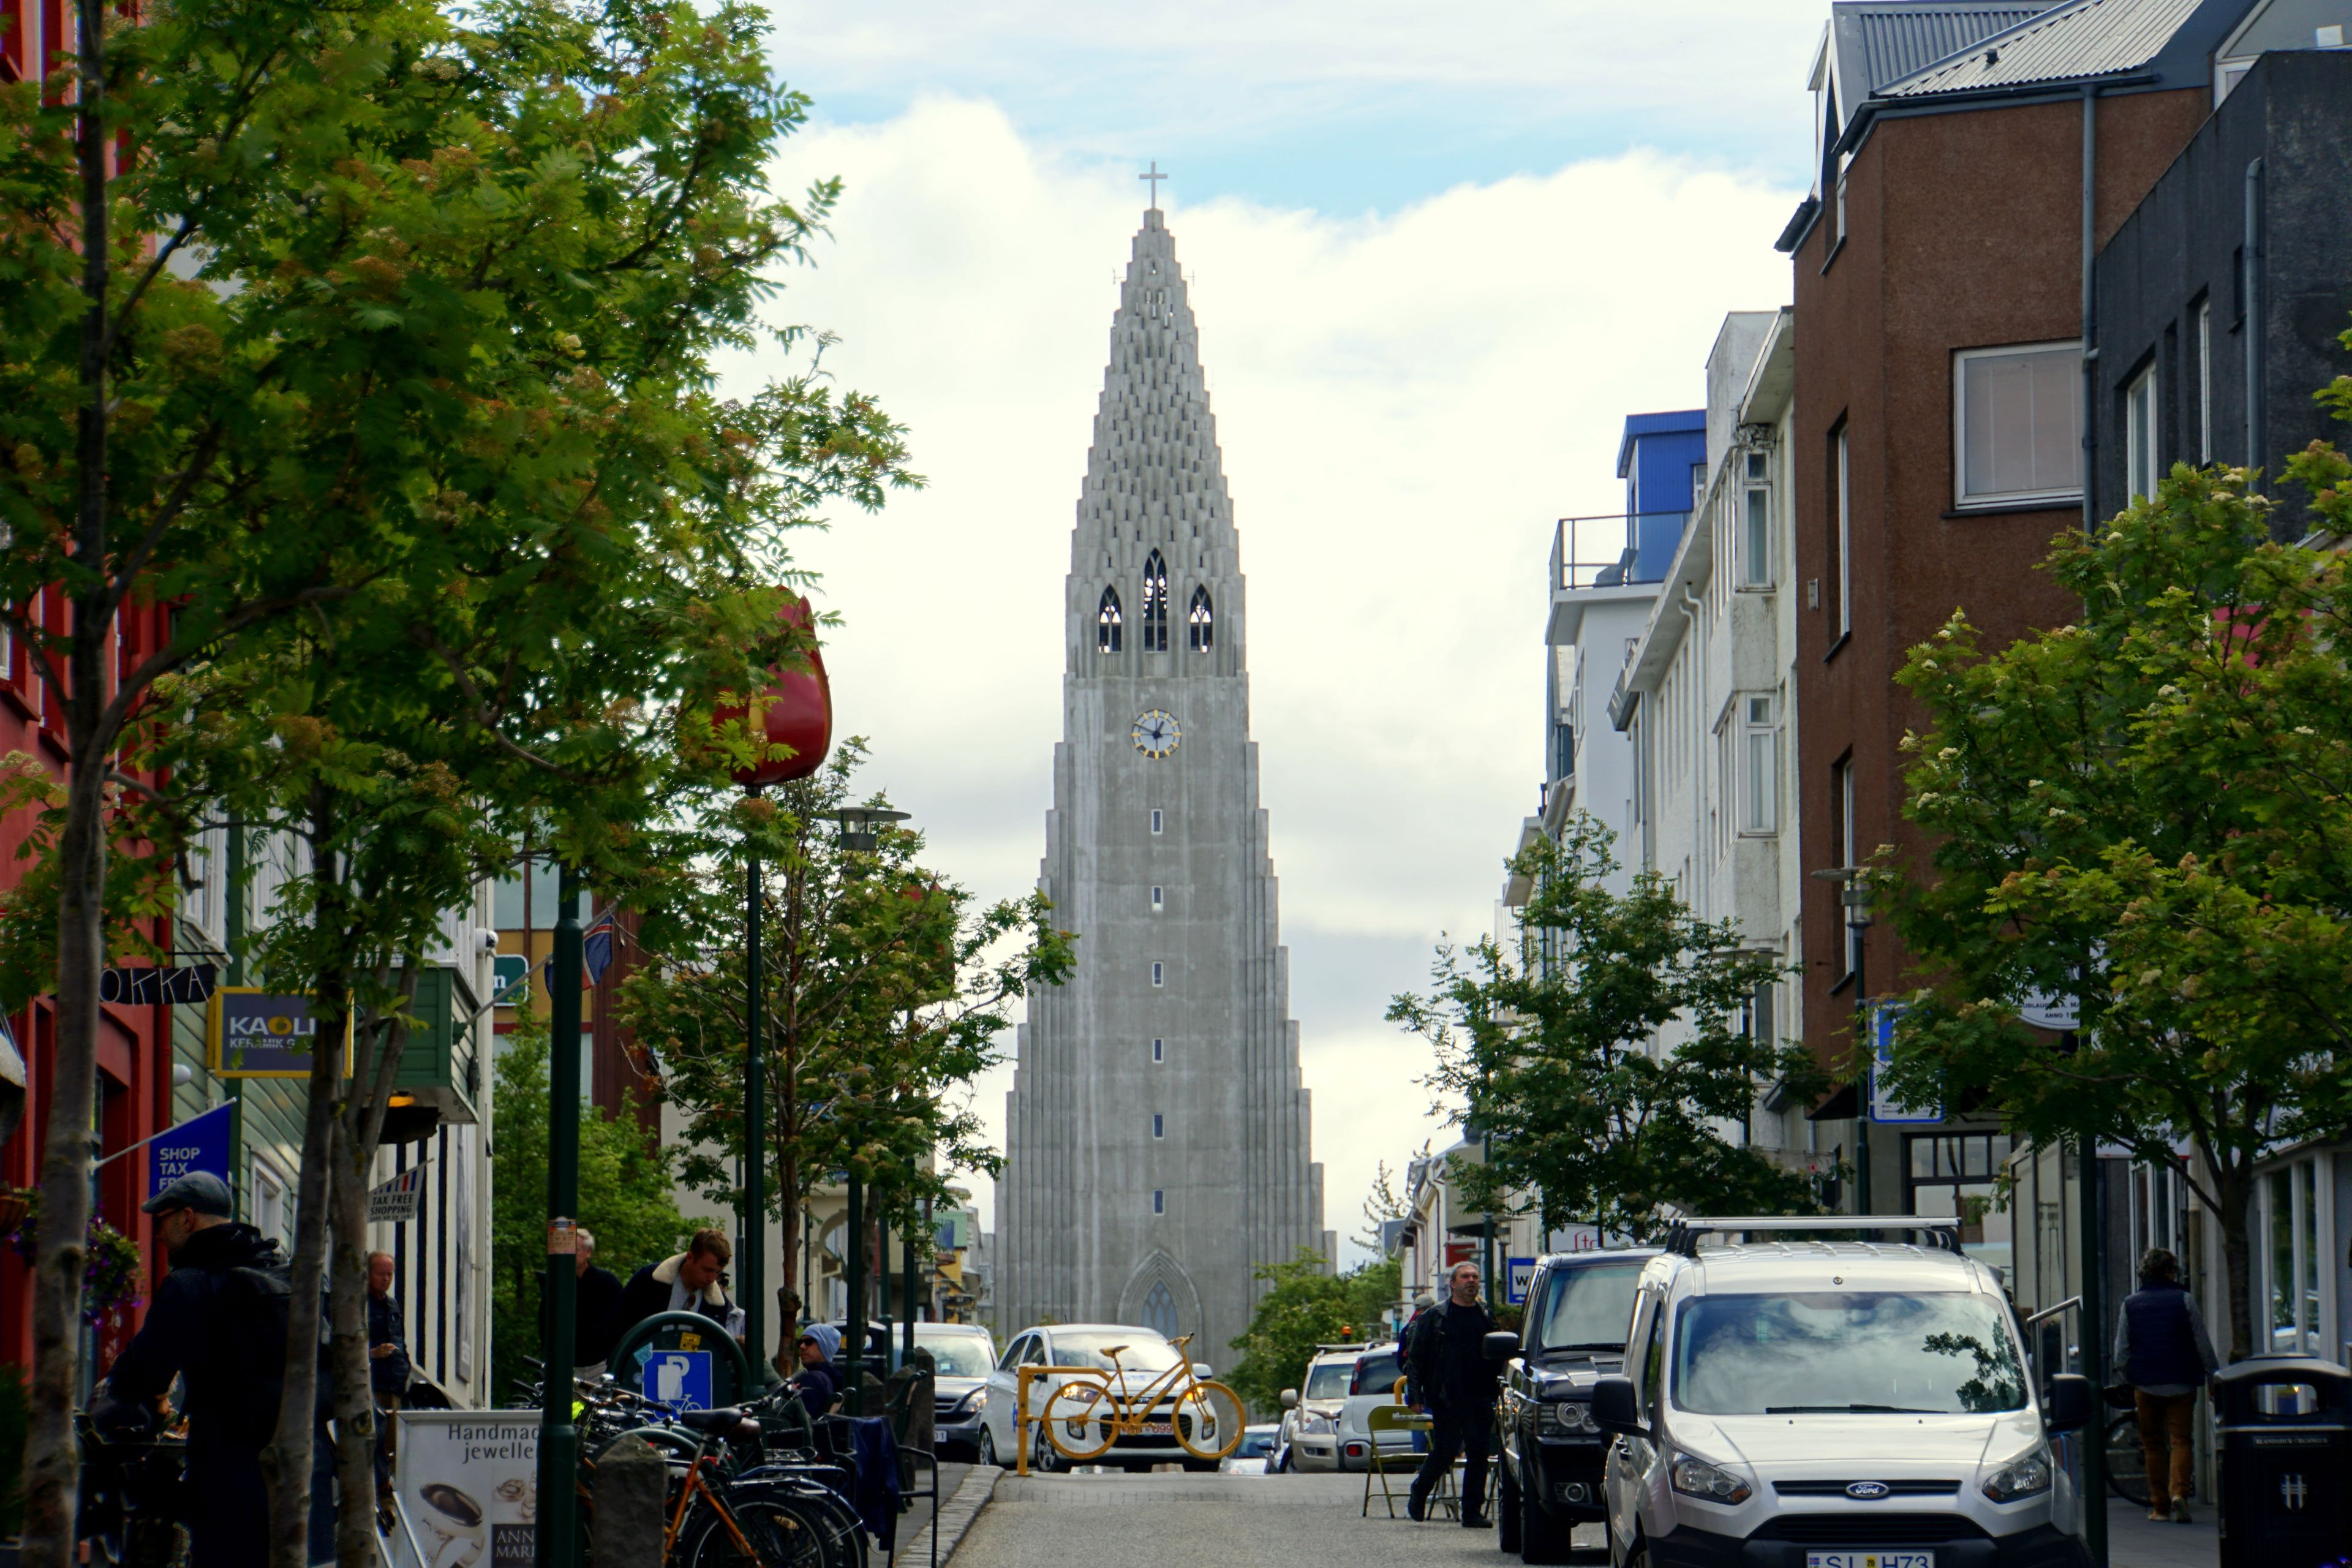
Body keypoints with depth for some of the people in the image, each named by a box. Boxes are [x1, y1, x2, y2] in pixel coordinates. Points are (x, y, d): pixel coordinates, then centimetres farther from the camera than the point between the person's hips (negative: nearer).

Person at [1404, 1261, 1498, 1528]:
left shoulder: (1487, 1316, 13)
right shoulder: (1435, 1316, 3)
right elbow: (1417, 1357, 3)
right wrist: (1417, 1395, -5)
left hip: (1480, 1400, 3)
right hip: (1446, 1398, -3)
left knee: (1479, 1453, 0)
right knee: (1445, 1451, -5)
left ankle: (1472, 1512, 5)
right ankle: (1418, 1493, 21)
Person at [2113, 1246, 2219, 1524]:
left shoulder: (2130, 1304, 3)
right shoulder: (2184, 1300, -2)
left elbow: (2121, 1352, 5)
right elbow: (2203, 1344, -1)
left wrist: (2128, 1379, 18)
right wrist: (2214, 1375, 9)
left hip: (2145, 1385, 2)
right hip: (2181, 1384, -2)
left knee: (2154, 1444, 11)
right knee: (2180, 1440, 0)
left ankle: (2159, 1505, 10)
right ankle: (2178, 1493, -22)